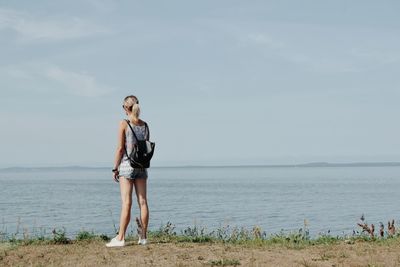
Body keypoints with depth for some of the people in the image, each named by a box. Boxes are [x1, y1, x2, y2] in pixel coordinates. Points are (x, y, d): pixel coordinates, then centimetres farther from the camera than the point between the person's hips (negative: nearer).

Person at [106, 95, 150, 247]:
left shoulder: (124, 124, -8)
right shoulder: (145, 125, 6)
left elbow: (120, 149, -10)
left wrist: (115, 168, -4)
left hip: (127, 165, -4)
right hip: (141, 166, 5)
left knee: (126, 203, -6)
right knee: (142, 201, 6)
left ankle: (120, 238, -4)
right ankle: (143, 237, 11)